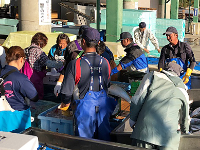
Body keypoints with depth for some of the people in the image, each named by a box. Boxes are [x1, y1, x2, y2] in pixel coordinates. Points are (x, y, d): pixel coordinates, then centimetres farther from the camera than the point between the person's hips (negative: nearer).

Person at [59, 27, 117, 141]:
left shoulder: (75, 64, -15)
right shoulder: (105, 63, -2)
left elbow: (67, 91, -10)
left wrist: (65, 104, 10)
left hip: (85, 106, -3)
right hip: (103, 106, 4)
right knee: (104, 140, 16)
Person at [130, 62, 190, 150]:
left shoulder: (152, 76, 11)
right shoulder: (182, 91, 18)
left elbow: (137, 100, 3)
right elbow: (185, 117, 31)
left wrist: (132, 119, 16)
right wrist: (185, 130, 50)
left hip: (145, 130, -1)